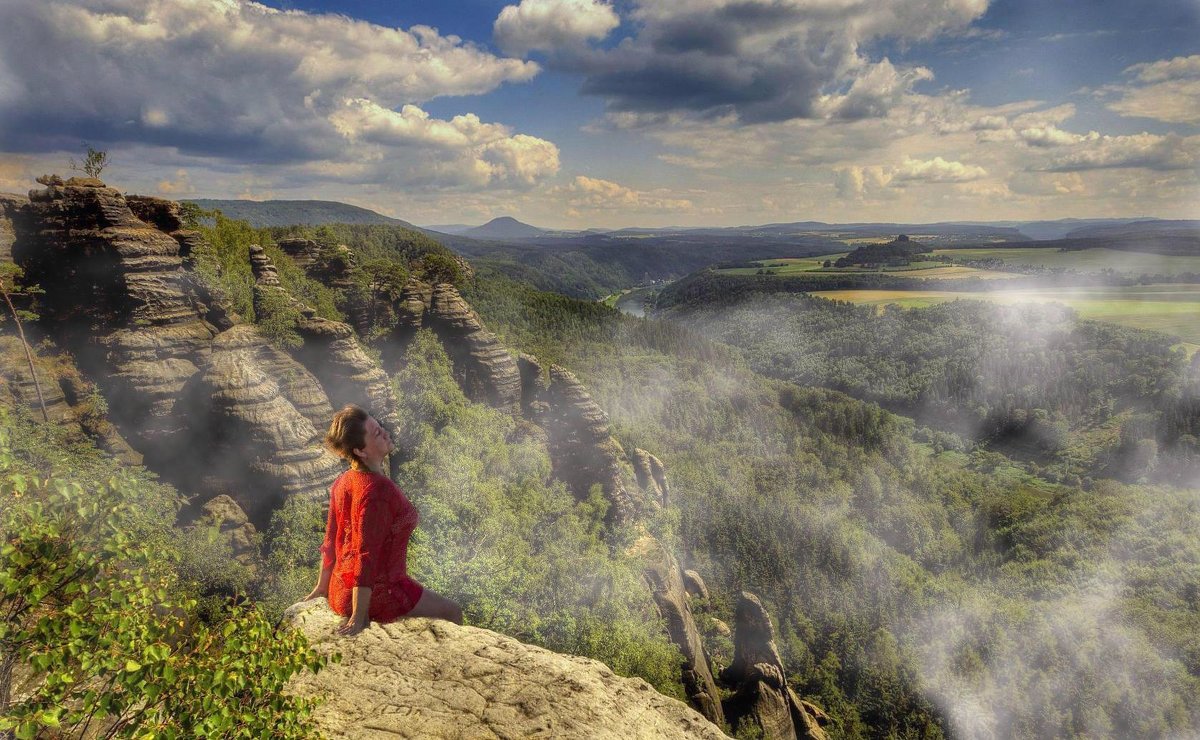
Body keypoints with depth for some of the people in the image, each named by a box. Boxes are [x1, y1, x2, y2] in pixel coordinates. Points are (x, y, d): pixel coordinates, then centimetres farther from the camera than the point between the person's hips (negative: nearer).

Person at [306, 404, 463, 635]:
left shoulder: (343, 482, 1)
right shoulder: (377, 490, -27)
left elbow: (330, 540, 10)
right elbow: (366, 555, -27)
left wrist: (322, 587, 20)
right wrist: (359, 618, -24)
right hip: (379, 593, -9)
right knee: (452, 613, 9)